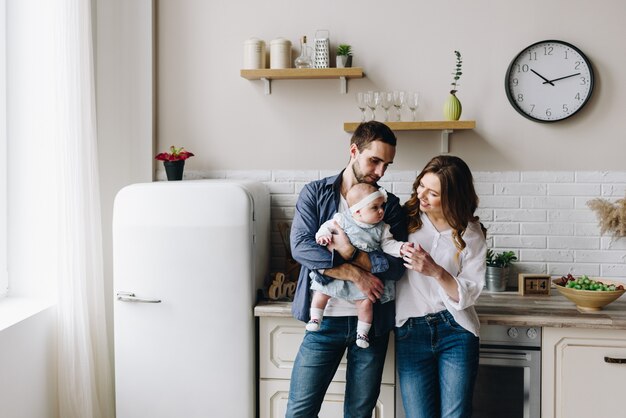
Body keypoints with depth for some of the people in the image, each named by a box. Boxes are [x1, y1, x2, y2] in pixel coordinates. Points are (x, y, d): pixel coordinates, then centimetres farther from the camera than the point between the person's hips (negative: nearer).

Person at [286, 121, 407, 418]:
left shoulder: (390, 206, 5)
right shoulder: (315, 193, 1)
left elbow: (396, 266, -7)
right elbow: (301, 247, -13)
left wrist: (349, 252, -18)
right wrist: (355, 274, -17)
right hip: (325, 318, -1)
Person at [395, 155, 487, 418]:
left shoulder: (470, 234, 0)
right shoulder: (405, 219, 2)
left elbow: (468, 294, -5)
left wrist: (436, 271, -21)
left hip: (455, 331, 0)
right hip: (410, 332, 1)